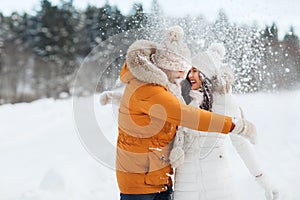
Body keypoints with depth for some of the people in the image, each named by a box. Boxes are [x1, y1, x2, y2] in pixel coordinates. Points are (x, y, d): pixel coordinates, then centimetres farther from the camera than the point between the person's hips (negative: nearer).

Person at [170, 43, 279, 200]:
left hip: (217, 174, -1)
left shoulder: (228, 102, 0)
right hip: (186, 175, 1)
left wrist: (263, 181, 7)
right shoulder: (184, 97, 2)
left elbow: (241, 143, 6)